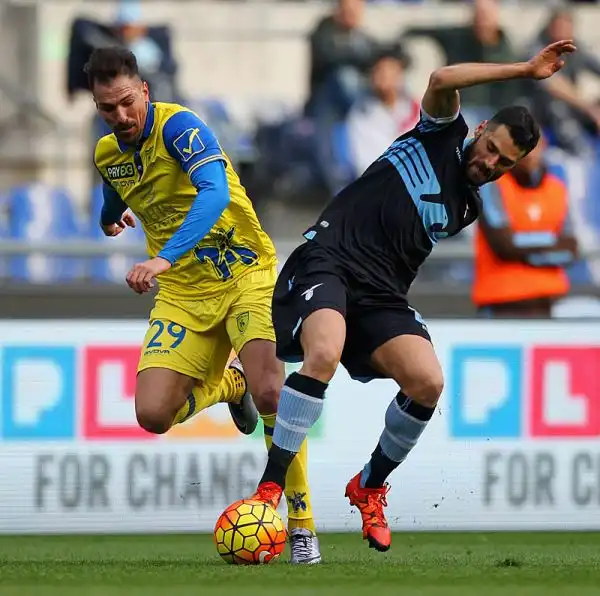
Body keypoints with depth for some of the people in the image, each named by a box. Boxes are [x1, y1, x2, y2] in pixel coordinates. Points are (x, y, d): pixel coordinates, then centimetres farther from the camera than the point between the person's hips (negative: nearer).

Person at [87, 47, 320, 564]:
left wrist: (165, 258, -45)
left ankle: (302, 523, -11)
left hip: (245, 274, -6)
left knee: (269, 392, -26)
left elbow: (215, 191, -37)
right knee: (153, 415, -10)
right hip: (183, 291, 6)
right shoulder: (107, 154, 5)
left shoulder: (178, 126, -18)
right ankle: (227, 385, 25)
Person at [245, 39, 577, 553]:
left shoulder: (469, 207, 20)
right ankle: (269, 489, -27)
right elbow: (442, 81, -15)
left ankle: (370, 488, 8)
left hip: (381, 295, 6)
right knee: (324, 354, -34)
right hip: (328, 258, -6)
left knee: (428, 382, -18)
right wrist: (525, 71, -14)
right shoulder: (444, 135, 6)